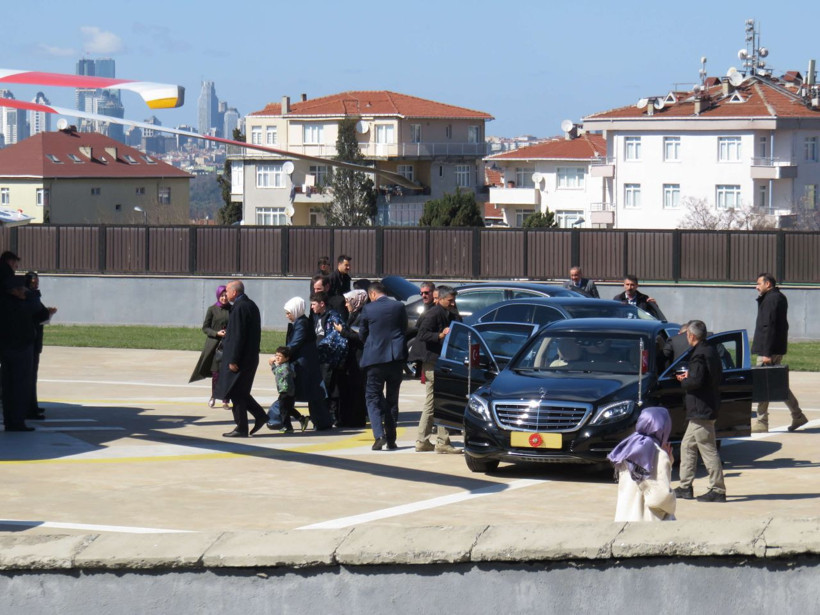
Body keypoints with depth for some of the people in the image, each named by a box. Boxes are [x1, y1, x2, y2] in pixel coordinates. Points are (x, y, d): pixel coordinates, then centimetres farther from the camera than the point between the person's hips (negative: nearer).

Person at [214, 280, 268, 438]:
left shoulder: (239, 308, -18)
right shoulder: (251, 305, 12)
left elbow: (238, 336, -21)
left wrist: (233, 360, -19)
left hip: (241, 358, -10)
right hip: (251, 357, 10)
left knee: (236, 393, -2)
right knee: (241, 392, 18)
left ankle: (241, 428, 2)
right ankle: (260, 415, 15)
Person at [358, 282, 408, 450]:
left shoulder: (368, 309, -6)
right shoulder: (399, 307, 1)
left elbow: (362, 334, 5)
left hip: (375, 358, -3)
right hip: (396, 358, 3)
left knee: (373, 398, 4)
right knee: (392, 399, 12)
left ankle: (379, 435, -14)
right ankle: (391, 439, 12)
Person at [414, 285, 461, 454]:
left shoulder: (448, 315, 17)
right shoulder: (434, 314, -13)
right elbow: (421, 335, -22)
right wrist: (440, 335, -32)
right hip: (434, 363, -10)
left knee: (430, 404, 13)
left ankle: (422, 441, 17)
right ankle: (442, 443, -8)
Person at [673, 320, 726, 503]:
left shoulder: (699, 354, -18)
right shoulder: (711, 351, 13)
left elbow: (696, 381, -27)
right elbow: (718, 376, 16)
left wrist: (683, 382, -6)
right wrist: (689, 376, 11)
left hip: (701, 410, -11)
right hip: (702, 410, 11)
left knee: (708, 450, -7)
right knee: (687, 446, 17)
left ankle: (718, 490, -6)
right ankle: (685, 487, 21)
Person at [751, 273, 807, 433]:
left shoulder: (771, 299, -16)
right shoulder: (779, 297, 15)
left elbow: (769, 327, -22)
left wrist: (766, 353, -23)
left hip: (768, 349, -10)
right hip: (779, 348, 10)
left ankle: (762, 423, 0)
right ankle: (798, 416, 16)